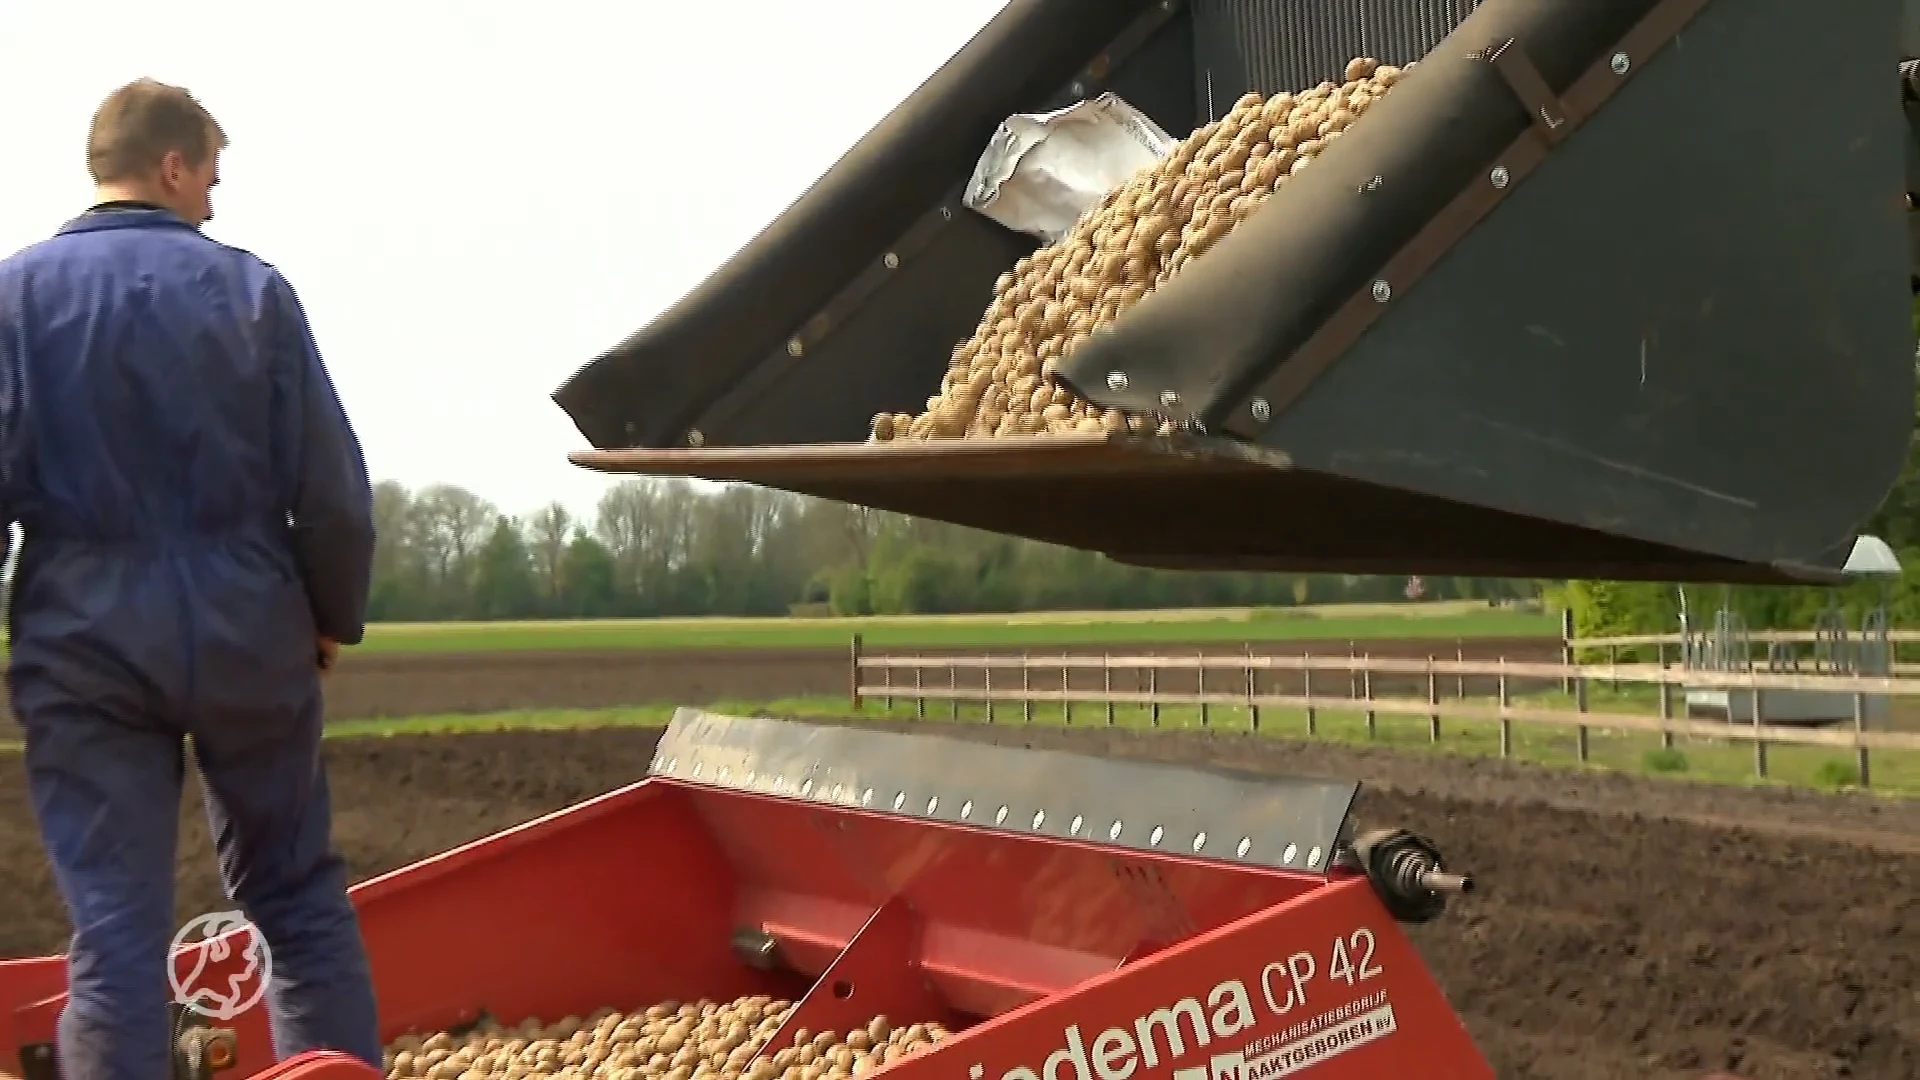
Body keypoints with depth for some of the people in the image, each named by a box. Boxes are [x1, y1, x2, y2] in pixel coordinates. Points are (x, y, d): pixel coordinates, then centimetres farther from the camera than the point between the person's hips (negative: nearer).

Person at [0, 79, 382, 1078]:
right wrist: (335, 616, 14)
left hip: (84, 639, 0)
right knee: (297, 893, 15)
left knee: (115, 924, 1)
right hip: (247, 627, 0)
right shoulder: (251, 287, -1)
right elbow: (331, 485, -1)